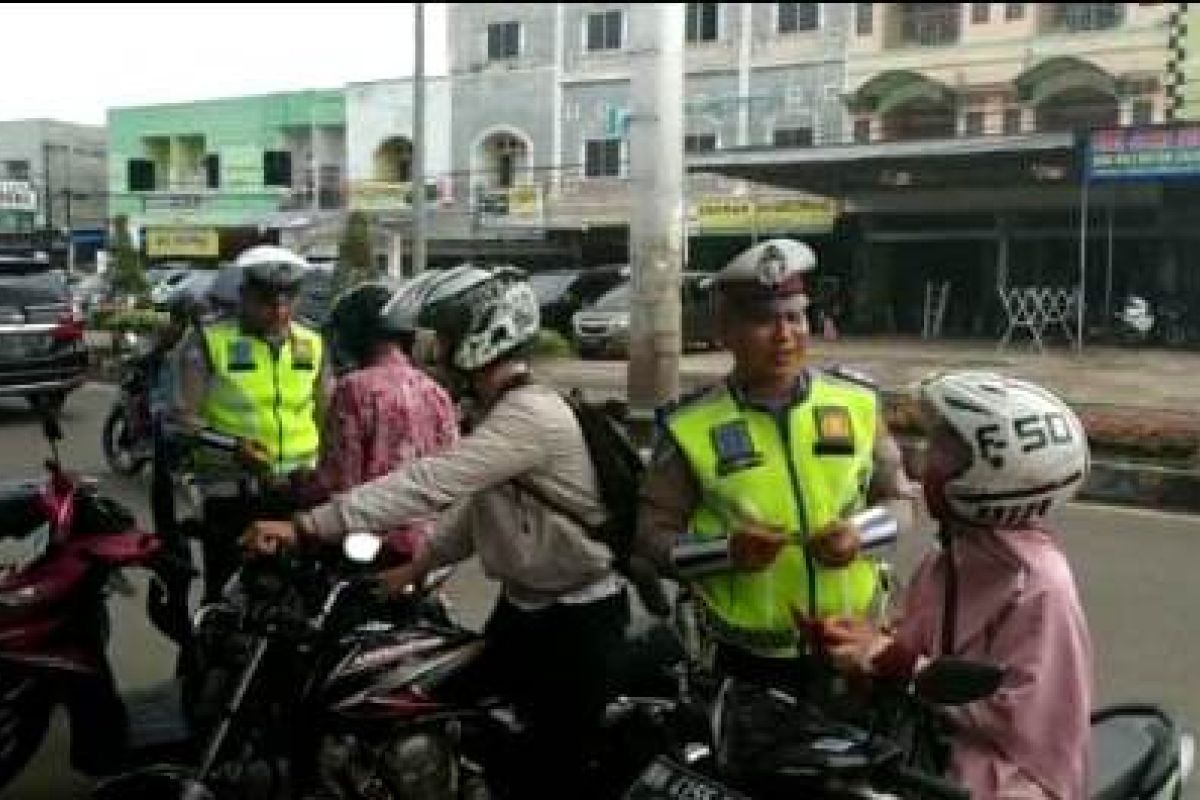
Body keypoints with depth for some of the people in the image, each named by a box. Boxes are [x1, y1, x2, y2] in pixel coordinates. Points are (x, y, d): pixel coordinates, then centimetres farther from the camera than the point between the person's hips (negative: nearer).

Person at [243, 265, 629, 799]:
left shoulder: (530, 416, -26)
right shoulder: (504, 412, 9)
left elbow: (428, 484, -34)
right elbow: (476, 509, 16)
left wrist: (304, 527, -35)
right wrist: (416, 566, 6)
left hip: (576, 619, -10)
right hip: (523, 604, 10)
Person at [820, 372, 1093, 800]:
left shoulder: (1040, 587, -20)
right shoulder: (951, 560, 5)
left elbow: (1012, 713, -21)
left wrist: (902, 666, -22)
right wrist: (875, 641, -7)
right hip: (934, 752, 7)